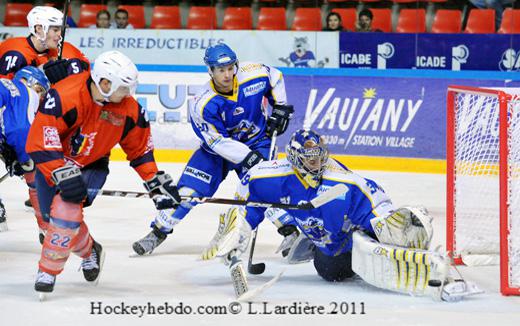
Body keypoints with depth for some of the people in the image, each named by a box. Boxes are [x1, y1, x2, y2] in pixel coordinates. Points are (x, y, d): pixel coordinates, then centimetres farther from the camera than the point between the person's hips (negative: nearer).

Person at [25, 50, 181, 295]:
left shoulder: (128, 108, -16)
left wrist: (157, 184, 1)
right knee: (53, 219, 2)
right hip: (52, 162, -1)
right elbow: (39, 140, -34)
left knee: (65, 212, -22)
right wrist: (64, 174, -38)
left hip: (92, 165, 1)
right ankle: (88, 250, 33)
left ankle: (48, 271, -6)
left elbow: (140, 148, 0)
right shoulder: (64, 96, -32)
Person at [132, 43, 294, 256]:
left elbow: (274, 77, 2)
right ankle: (158, 232, 8)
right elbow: (219, 142, -24)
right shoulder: (203, 105, -27)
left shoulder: (252, 75, -22)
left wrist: (280, 107, -4)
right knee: (189, 189, -8)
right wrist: (247, 157, -32)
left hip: (257, 141, 1)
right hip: (218, 145, -1)